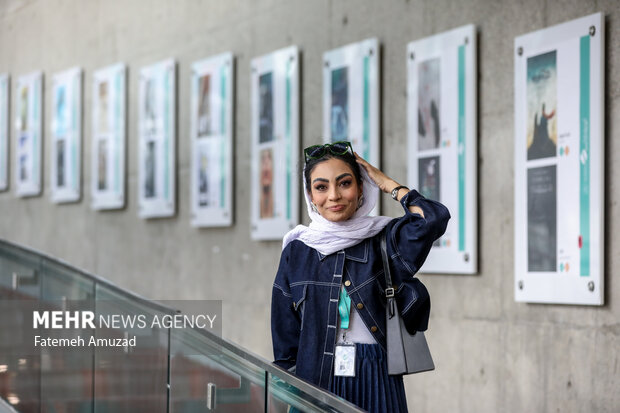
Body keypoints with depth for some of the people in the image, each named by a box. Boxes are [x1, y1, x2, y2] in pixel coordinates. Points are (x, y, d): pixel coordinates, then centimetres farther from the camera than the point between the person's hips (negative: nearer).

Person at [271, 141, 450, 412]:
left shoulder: (384, 240, 1)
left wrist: (387, 184, -4)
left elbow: (433, 219, -19)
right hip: (315, 378, 1)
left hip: (375, 380, -1)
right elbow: (285, 340, 8)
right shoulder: (297, 252, 5)